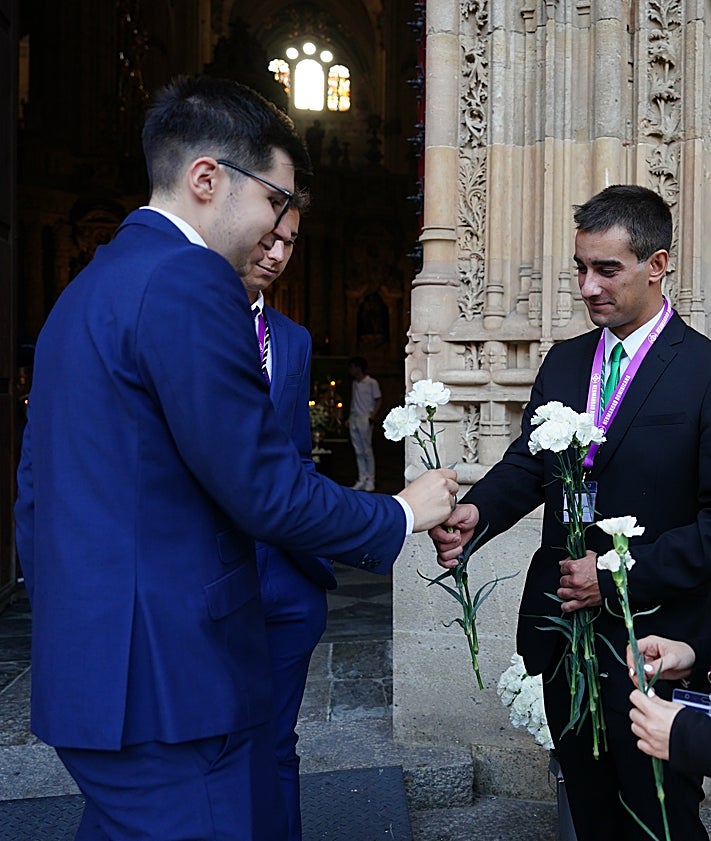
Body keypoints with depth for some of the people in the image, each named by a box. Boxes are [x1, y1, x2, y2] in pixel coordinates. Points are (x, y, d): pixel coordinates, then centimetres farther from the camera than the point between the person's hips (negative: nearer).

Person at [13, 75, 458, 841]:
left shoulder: (91, 285, 13)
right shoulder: (188, 283, -17)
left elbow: (39, 488, 17)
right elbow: (264, 490, -19)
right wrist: (400, 514, -3)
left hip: (89, 661, 10)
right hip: (169, 677, -10)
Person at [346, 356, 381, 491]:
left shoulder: (372, 383, -4)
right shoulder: (354, 383, 17)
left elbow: (379, 400, -5)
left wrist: (372, 416, -16)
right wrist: (349, 418, 14)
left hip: (365, 419, -7)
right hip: (354, 419, 7)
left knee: (367, 450, -5)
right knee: (358, 451, 6)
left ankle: (370, 480, 0)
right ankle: (362, 480, 9)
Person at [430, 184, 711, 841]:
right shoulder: (564, 361, 8)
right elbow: (528, 463, 5)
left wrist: (621, 577, -19)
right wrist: (476, 512, -15)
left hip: (649, 638, -5)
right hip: (561, 630, 5)